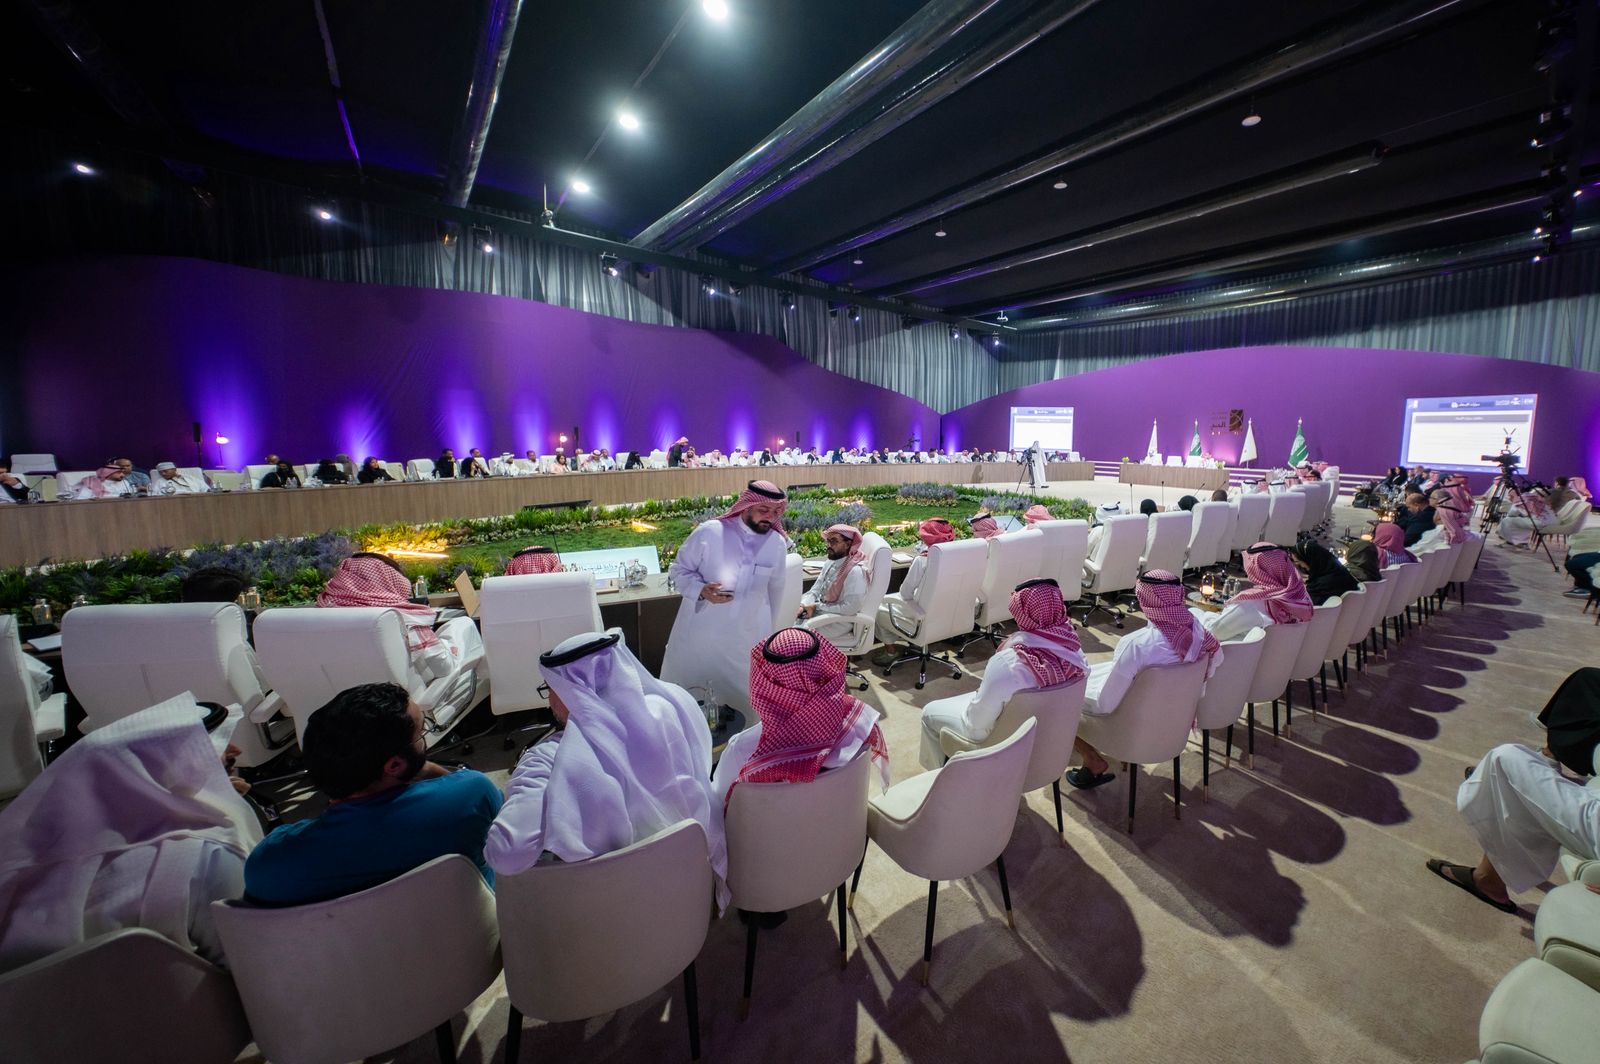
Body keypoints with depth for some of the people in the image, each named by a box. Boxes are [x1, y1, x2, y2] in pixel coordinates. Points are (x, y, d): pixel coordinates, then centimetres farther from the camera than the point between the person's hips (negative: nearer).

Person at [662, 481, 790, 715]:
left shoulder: (777, 543, -4)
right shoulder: (709, 532, -16)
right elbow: (679, 569, -6)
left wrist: (768, 627, 17)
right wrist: (701, 590, -25)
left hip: (746, 638, 2)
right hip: (699, 632, -2)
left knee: (743, 699, 12)